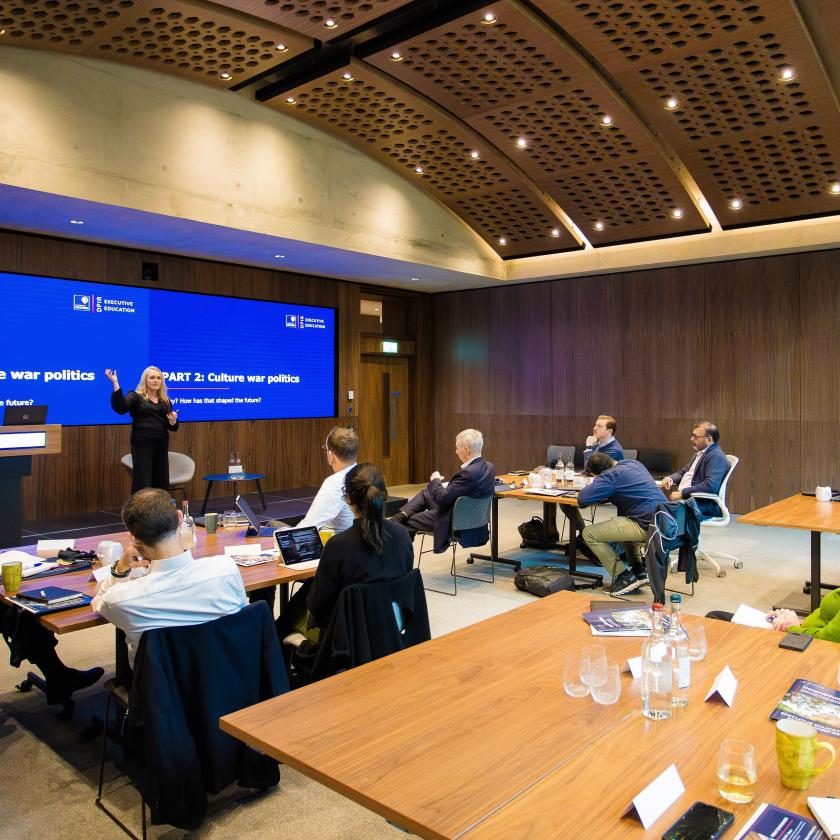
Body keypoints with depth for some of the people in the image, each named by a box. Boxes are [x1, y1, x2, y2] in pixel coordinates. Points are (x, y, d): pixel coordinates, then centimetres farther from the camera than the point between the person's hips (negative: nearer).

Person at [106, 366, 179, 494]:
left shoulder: (166, 401, 15)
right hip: (142, 444, -5)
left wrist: (173, 421, -7)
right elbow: (120, 408, -18)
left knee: (161, 482, 8)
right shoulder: (136, 396, 2)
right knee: (142, 484, -6)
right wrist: (115, 383, -24)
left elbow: (172, 427, 17)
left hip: (161, 444, 5)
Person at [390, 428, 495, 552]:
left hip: (452, 521, -9)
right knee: (425, 493, 21)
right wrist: (448, 486, 3)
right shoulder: (489, 467, -4)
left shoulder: (469, 473, -32)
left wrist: (435, 480, -8)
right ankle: (401, 516, 17)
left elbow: (442, 498, -26)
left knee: (408, 522, 8)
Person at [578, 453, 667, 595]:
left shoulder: (612, 475, -11)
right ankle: (639, 571, 26)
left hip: (646, 524, -10)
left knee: (589, 534, -4)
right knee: (621, 522, 39)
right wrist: (606, 493, 21)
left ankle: (624, 577, 3)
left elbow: (583, 498, -18)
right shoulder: (634, 464, 16)